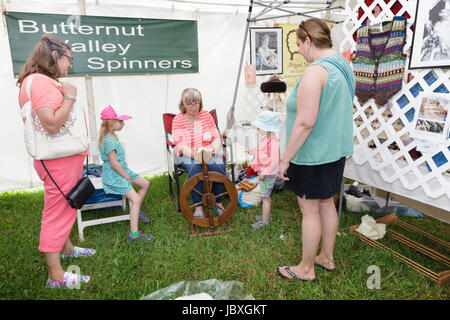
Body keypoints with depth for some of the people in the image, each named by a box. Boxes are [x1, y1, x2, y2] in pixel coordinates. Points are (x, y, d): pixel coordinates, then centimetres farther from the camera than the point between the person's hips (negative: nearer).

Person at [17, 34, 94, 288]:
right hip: (58, 161, -11)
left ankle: (66, 248, 43)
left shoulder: (47, 82, 15)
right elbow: (52, 124, -27)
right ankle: (56, 276, 7)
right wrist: (70, 97, -19)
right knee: (57, 211, -4)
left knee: (66, 207, 23)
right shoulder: (39, 81, -17)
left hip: (67, 157, 11)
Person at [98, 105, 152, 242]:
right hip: (113, 176, -10)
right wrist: (127, 177, -14)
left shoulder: (113, 136, 9)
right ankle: (134, 234, -19)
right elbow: (114, 164, -23)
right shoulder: (109, 140, -22)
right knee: (136, 199, -19)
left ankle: (137, 212, 28)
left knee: (145, 183, 15)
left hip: (122, 170, 10)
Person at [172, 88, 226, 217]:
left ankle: (217, 202, -11)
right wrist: (193, 153, -32)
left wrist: (214, 149, -19)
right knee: (194, 168, -35)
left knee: (219, 166, -28)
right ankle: (198, 206, -25)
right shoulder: (178, 120, -1)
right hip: (188, 154, -2)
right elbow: (180, 145, -12)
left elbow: (216, 138, 4)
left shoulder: (207, 115, 7)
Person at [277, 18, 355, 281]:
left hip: (313, 154, -9)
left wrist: (286, 158, -21)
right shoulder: (344, 67, 9)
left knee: (310, 210, 4)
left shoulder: (315, 72, -21)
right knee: (327, 204, 20)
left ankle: (306, 269, 22)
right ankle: (327, 258, 37)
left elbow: (305, 122, -28)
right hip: (336, 150, 9)